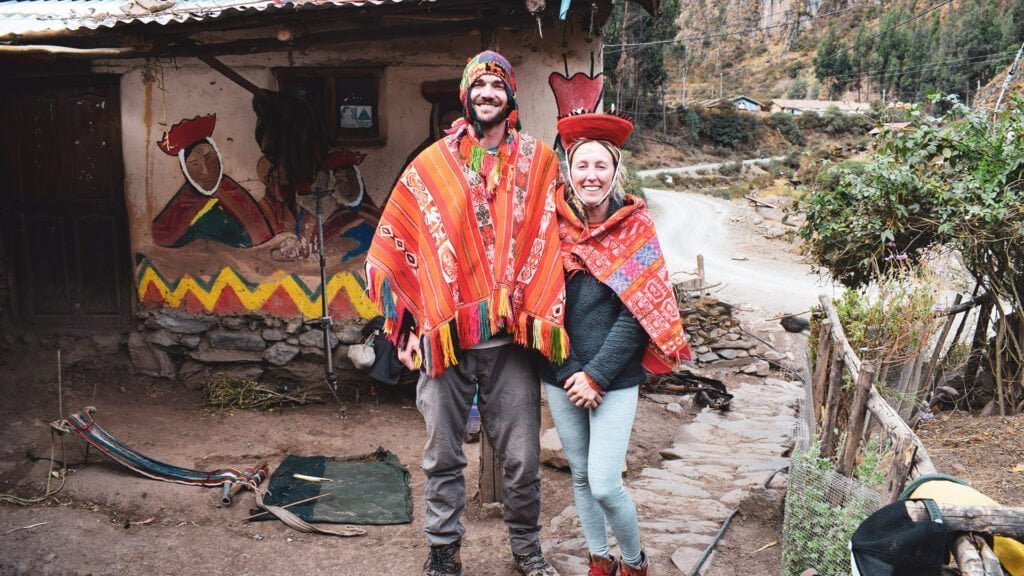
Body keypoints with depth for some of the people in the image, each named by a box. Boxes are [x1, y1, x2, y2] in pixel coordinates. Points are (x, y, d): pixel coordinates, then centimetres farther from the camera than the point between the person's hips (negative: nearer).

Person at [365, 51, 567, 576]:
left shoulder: (538, 162, 7)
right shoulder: (431, 166, 6)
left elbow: (552, 245, 5)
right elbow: (390, 248, 7)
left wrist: (546, 319, -3)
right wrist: (407, 324, 2)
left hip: (511, 335, 0)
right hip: (444, 336, 0)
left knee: (522, 455, 8)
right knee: (443, 454, 10)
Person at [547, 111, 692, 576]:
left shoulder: (635, 227, -6)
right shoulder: (553, 224, -1)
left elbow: (638, 313, -9)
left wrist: (597, 375, -14)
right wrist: (571, 373, -8)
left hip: (614, 376, -3)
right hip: (561, 375, 3)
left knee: (604, 484, -7)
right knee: (580, 477, 14)